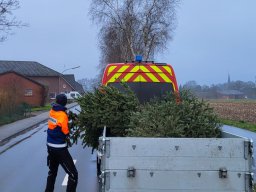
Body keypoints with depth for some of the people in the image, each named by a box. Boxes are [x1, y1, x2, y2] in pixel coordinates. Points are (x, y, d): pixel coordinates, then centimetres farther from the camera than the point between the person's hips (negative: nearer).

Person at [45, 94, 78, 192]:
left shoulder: (52, 111, -1)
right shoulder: (62, 115, -20)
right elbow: (66, 133, -15)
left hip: (50, 146, 8)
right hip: (60, 148, -8)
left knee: (52, 171, 26)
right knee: (73, 174, -3)